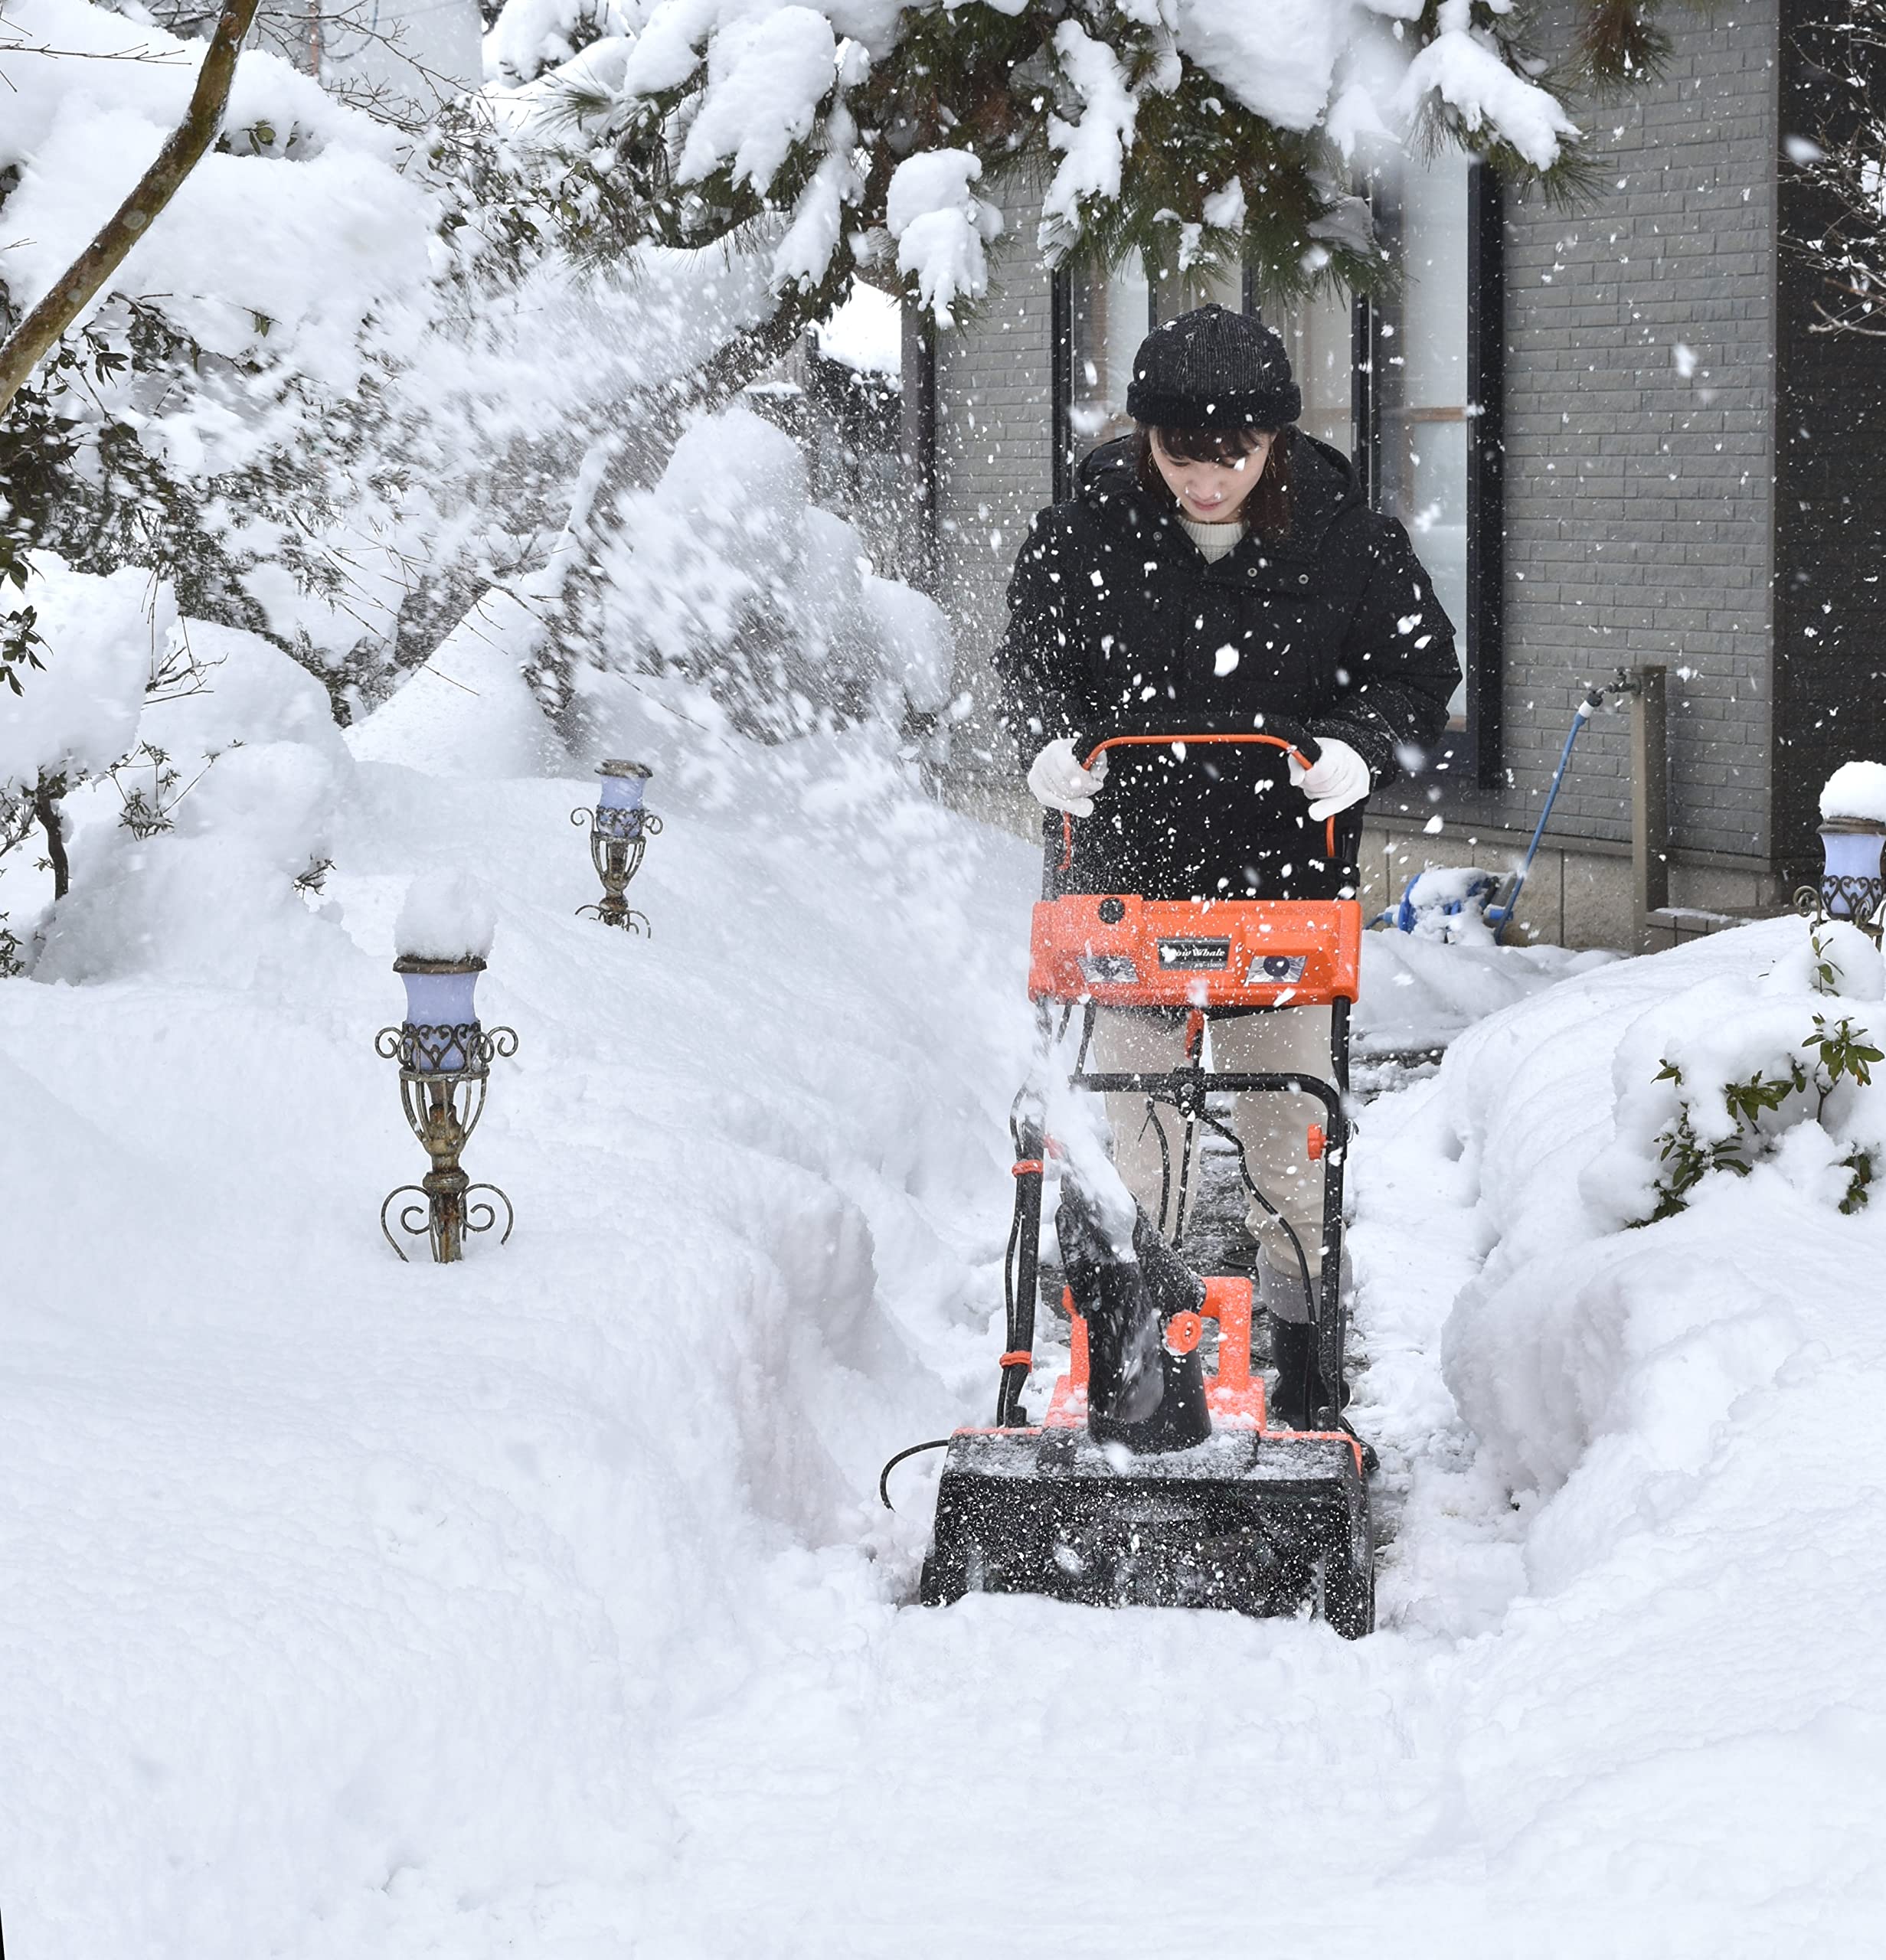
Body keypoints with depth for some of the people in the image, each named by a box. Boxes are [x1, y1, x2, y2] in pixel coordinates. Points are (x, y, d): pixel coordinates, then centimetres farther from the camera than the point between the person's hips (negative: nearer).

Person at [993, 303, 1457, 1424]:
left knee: (1289, 1128, 3)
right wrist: (1054, 743, -13)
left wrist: (1355, 748, -15)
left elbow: (1419, 666, 3)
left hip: (1285, 872, 0)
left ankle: (1303, 1365, 11)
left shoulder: (1345, 540, -6)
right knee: (1136, 1125, 3)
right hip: (1126, 859, 0)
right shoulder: (1085, 536, -5)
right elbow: (1032, 657, 7)